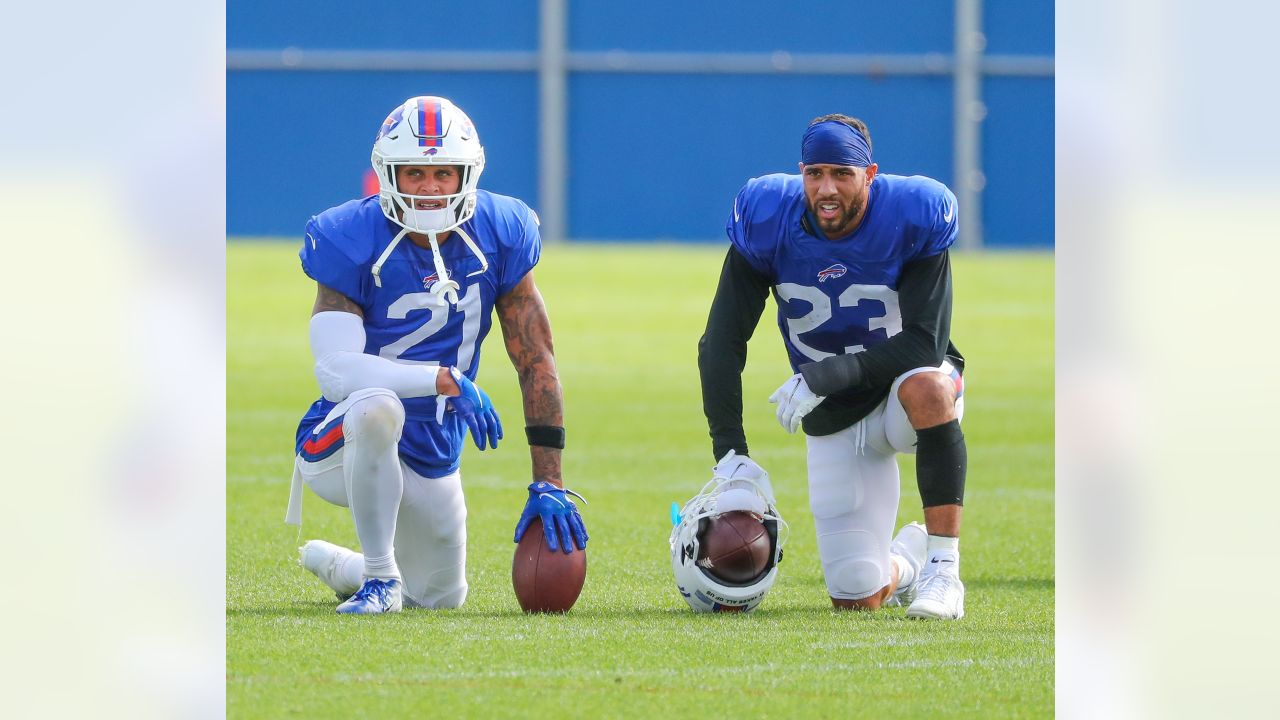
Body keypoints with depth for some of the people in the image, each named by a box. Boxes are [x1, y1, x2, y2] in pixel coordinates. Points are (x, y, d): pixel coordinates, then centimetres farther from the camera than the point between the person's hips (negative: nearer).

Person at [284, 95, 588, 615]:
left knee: (442, 596, 17)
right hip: (340, 448, -5)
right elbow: (335, 370, -30)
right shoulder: (353, 244, -20)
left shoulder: (498, 238, -8)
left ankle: (329, 564, 48)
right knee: (378, 406, -39)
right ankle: (380, 578, -20)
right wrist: (445, 380, -38)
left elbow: (536, 364, -6)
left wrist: (549, 487, -12)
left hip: (434, 455, 5)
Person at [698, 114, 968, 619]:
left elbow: (924, 344, -25)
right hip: (833, 422, 2)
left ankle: (943, 568, -31)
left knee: (927, 387, -41)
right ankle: (906, 558, 32)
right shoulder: (769, 223, -15)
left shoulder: (912, 219, -21)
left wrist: (827, 375, -35)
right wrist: (730, 451, -20)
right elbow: (721, 343, -10)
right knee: (856, 597, -7)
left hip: (905, 385, -2)